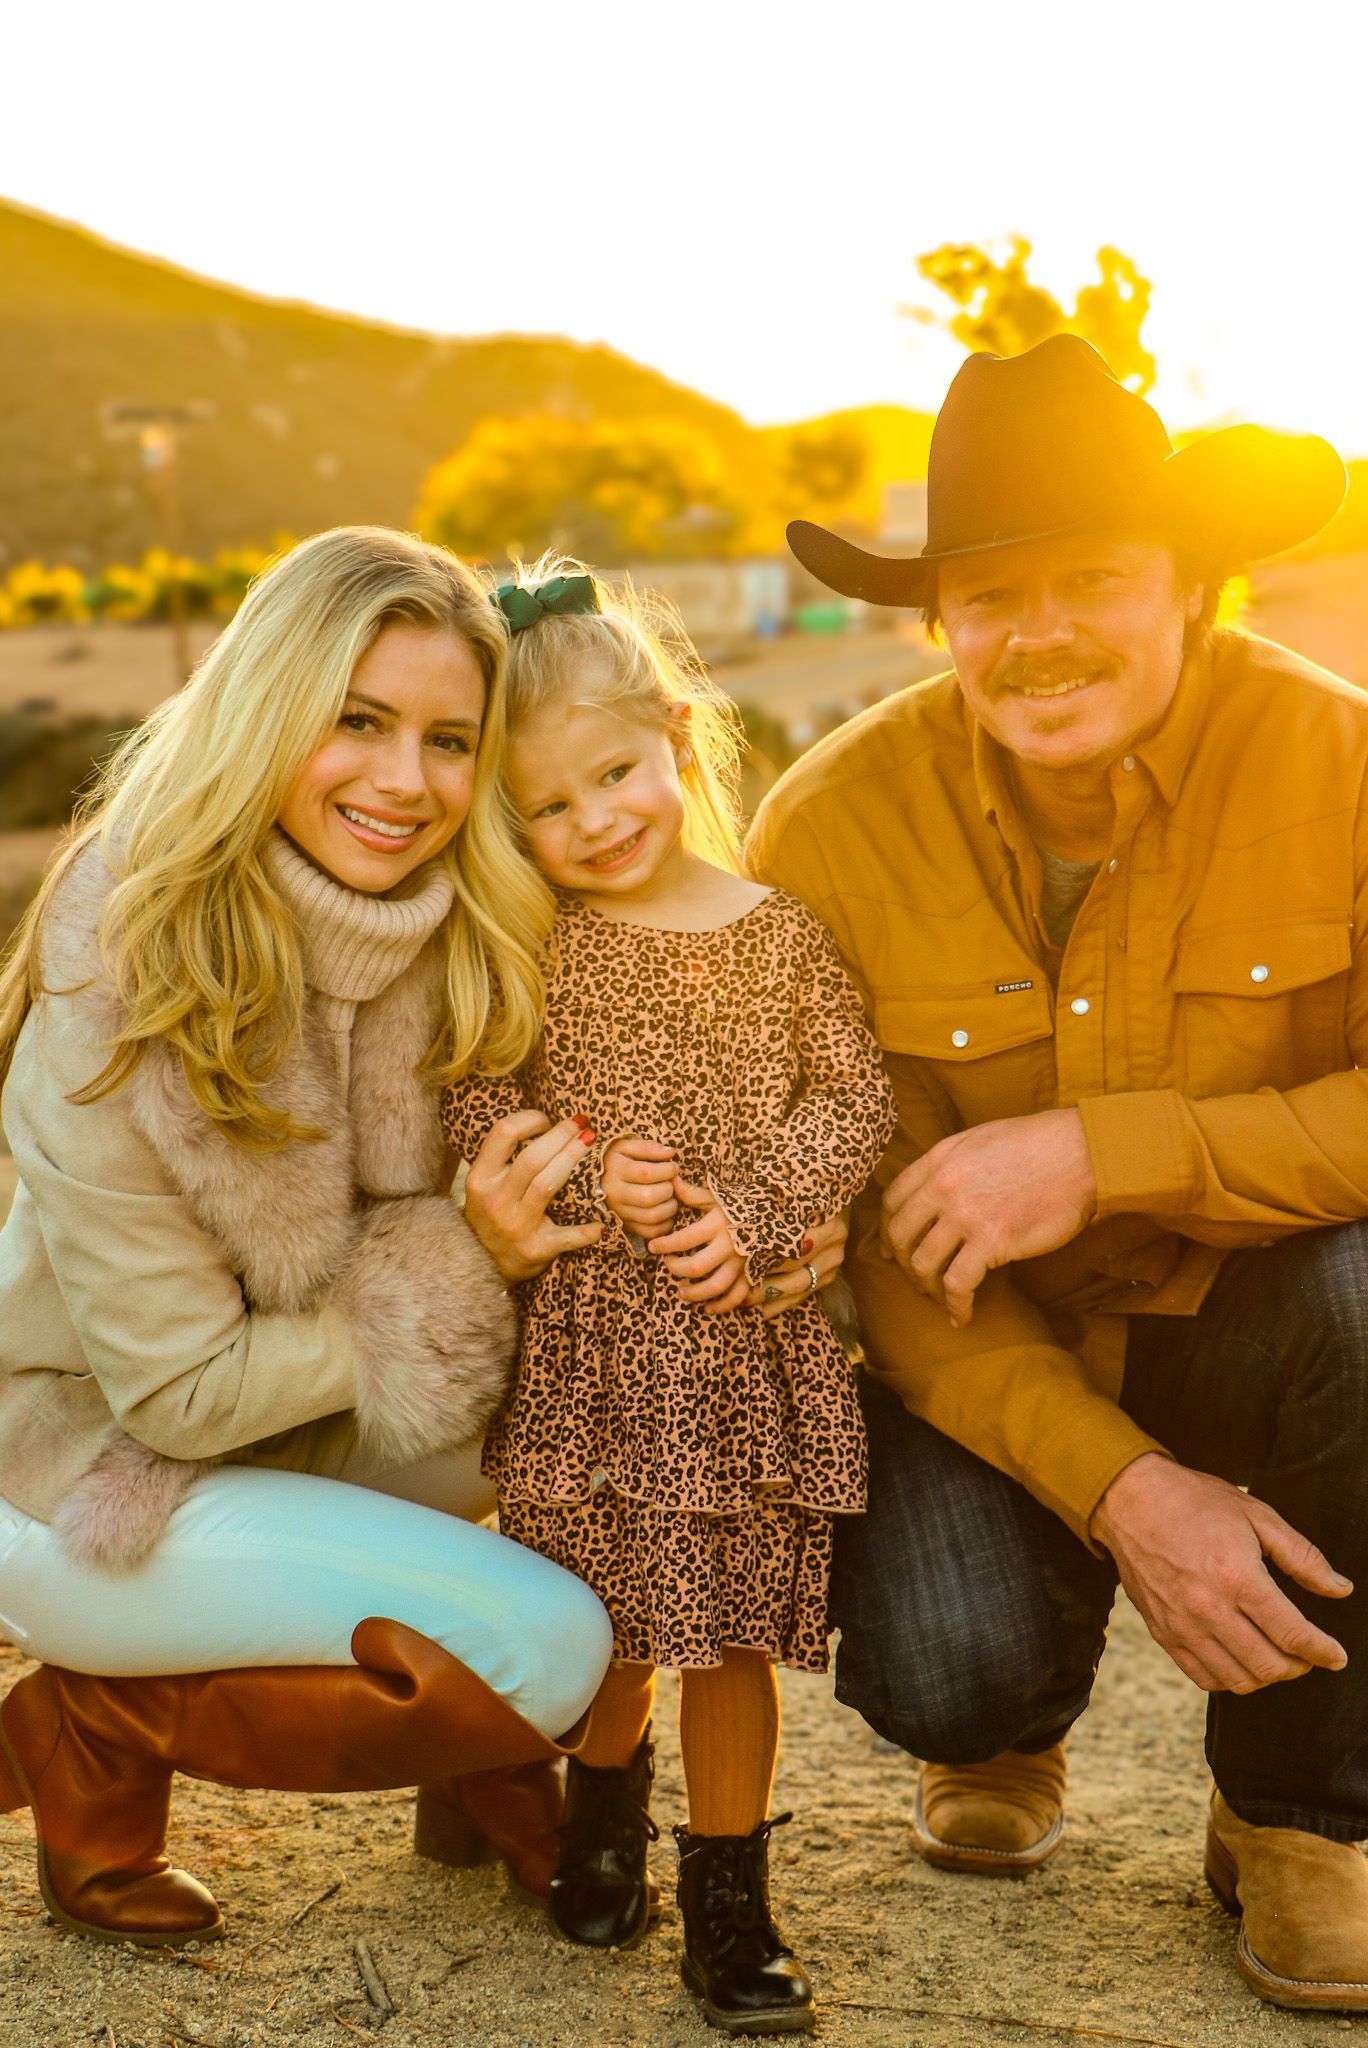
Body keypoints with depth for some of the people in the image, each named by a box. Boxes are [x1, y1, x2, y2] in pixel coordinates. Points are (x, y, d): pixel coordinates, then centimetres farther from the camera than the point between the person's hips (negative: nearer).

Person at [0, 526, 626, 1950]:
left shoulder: (464, 942, -10)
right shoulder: (121, 997, -27)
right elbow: (179, 1387, -21)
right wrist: (461, 1265, -27)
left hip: (311, 1423, 6)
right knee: (550, 1644, -20)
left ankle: (485, 1777, 10)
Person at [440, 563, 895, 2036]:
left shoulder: (780, 935, -1)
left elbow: (856, 1101, 1)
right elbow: (470, 1109, 0)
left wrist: (758, 1213, -12)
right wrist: (583, 1177, -15)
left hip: (748, 1332, 0)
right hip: (585, 1334, 1)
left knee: (732, 1621, 5)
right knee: (605, 1612, 12)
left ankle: (729, 1898, 22)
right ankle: (606, 1802, 42)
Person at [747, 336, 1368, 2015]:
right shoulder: (830, 827, -13)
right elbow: (863, 1229, -13)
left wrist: (1111, 1152, -32)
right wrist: (1119, 1485, -23)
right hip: (984, 1370, 0)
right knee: (943, 1672, -27)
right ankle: (1002, 1734, 18)